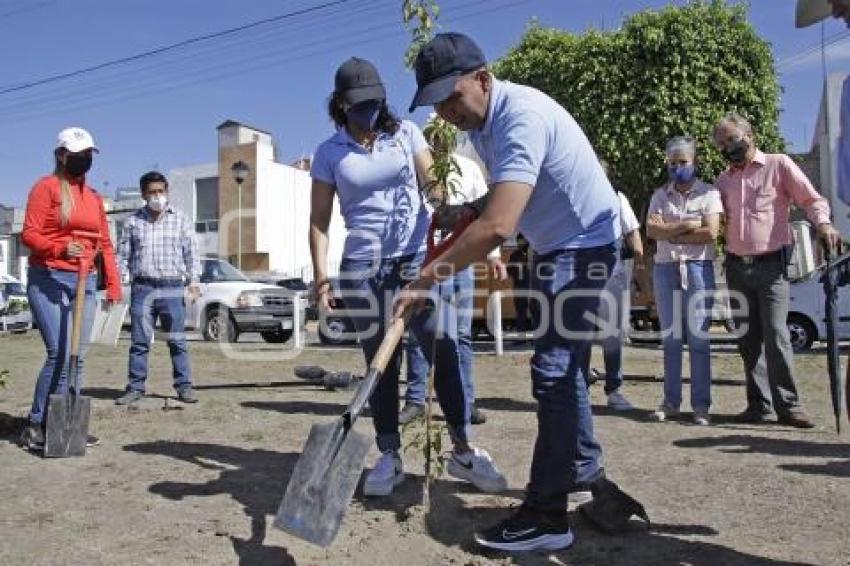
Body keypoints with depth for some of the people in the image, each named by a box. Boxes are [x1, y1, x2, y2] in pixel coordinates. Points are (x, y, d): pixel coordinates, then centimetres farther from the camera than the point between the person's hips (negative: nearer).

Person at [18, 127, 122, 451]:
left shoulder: (94, 197, 17)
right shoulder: (47, 187, -2)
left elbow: (105, 244, 17)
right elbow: (29, 234, -9)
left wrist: (113, 283, 9)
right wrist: (60, 248, -27)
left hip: (85, 282, 7)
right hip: (48, 280, -6)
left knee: (78, 357, 6)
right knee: (60, 354, -13)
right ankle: (35, 426, 1)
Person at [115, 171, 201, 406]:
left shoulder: (180, 219, 9)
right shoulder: (133, 222, 11)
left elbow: (191, 252, 7)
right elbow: (123, 255, 12)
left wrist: (193, 281, -3)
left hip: (172, 289, -1)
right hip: (142, 288, 1)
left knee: (177, 340, 2)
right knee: (139, 341, 4)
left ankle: (184, 386, 8)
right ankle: (135, 387, 11)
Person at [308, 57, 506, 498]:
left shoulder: (405, 132, 7)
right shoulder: (329, 153, 5)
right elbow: (319, 221, 4)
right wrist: (321, 278, -6)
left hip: (419, 256, 0)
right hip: (364, 267, 0)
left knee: (445, 352, -5)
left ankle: (463, 451, 7)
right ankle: (389, 456, 15)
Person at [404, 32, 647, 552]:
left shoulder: (522, 117, -28)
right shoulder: (482, 119, 4)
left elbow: (498, 226, -38)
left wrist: (426, 279, -34)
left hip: (584, 244, -10)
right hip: (558, 246, 10)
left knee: (553, 372, -13)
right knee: (563, 369, 16)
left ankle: (547, 518, -5)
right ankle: (590, 475, 31)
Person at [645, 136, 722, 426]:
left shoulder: (708, 193, 5)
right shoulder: (660, 195, 13)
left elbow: (711, 232, -8)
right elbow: (651, 230, -2)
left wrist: (671, 233, -4)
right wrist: (688, 225, -9)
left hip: (698, 268, -3)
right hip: (665, 268, 3)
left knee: (698, 337, -3)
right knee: (670, 337, 5)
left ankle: (701, 404, 2)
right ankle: (670, 401, 11)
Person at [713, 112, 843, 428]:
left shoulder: (778, 165, 3)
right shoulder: (723, 180, 16)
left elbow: (812, 199, -1)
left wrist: (822, 223, -20)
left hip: (771, 265, -5)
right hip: (737, 268, 5)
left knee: (775, 334, -11)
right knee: (748, 339, 6)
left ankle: (788, 405, -5)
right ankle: (758, 403, 13)